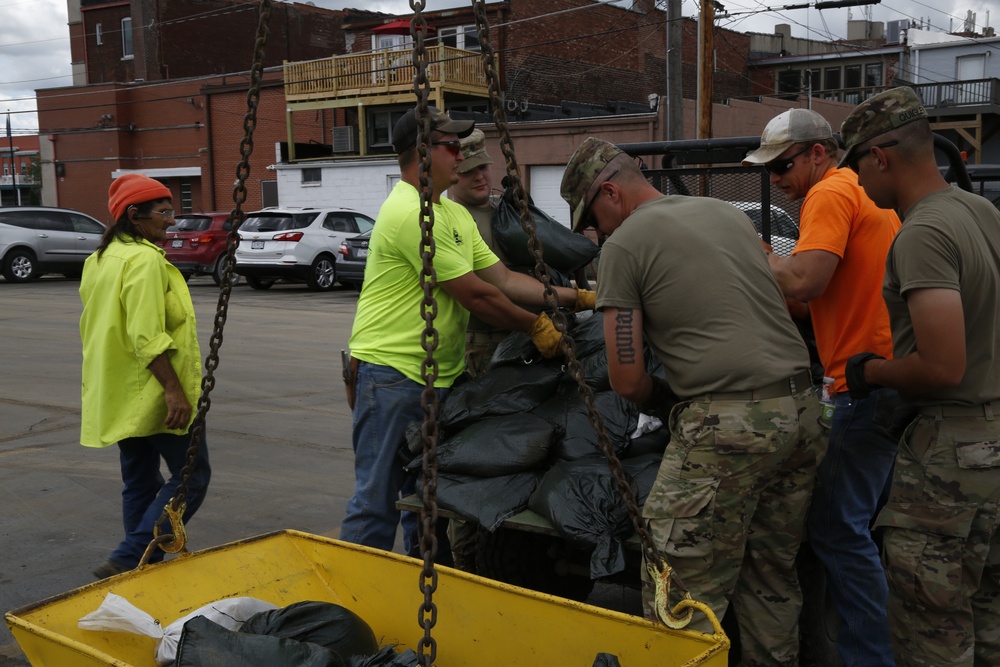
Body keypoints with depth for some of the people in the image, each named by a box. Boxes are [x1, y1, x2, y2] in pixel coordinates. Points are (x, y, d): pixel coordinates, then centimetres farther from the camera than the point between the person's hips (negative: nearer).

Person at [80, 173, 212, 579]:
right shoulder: (145, 259, -16)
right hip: (153, 392, -10)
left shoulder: (100, 259, 14)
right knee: (191, 476, -4)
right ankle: (126, 561, -10)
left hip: (119, 395, 10)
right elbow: (148, 336, -24)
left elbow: (94, 328, 20)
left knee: (140, 483, 15)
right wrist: (174, 389, -25)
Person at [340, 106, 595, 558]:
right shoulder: (410, 213, -17)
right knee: (377, 500, -5)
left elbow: (504, 279, 12)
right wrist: (536, 328, -7)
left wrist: (576, 298, 4)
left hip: (440, 374, 10)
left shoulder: (454, 214, 16)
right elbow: (476, 295, -16)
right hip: (393, 372, -10)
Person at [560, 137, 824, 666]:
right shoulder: (727, 212, 19)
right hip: (800, 407, 8)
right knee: (772, 577, 19)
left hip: (726, 422, -8)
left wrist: (662, 404, 17)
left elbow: (627, 380, -4)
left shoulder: (623, 245, -1)